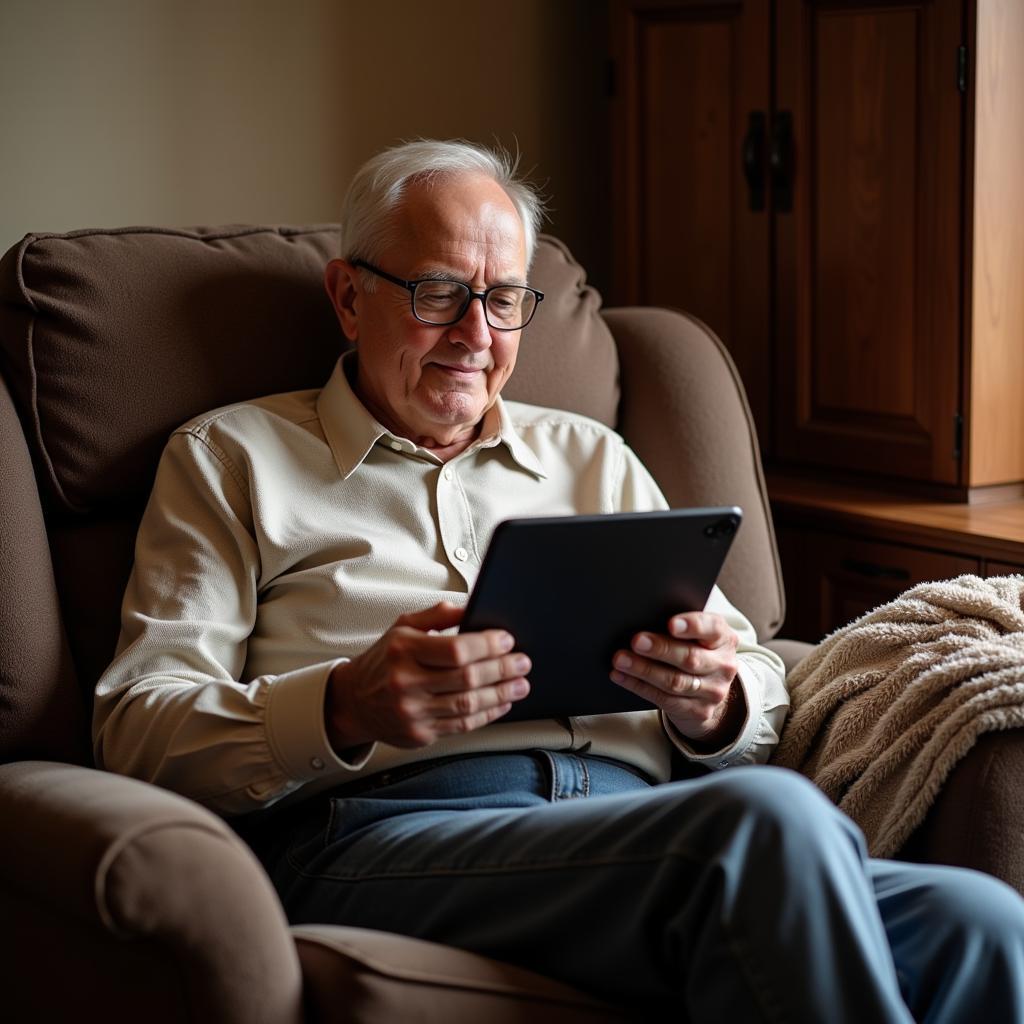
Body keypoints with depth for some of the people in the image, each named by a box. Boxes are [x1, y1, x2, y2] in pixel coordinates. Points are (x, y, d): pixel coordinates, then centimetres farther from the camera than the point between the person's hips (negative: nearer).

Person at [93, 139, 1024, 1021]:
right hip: (377, 838, -3)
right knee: (765, 821, -35)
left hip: (635, 823, 4)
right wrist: (347, 708, -15)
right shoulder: (231, 461, 17)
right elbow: (138, 728, 5)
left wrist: (715, 707, -3)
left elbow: (761, 699, 24)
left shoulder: (592, 460, 29)